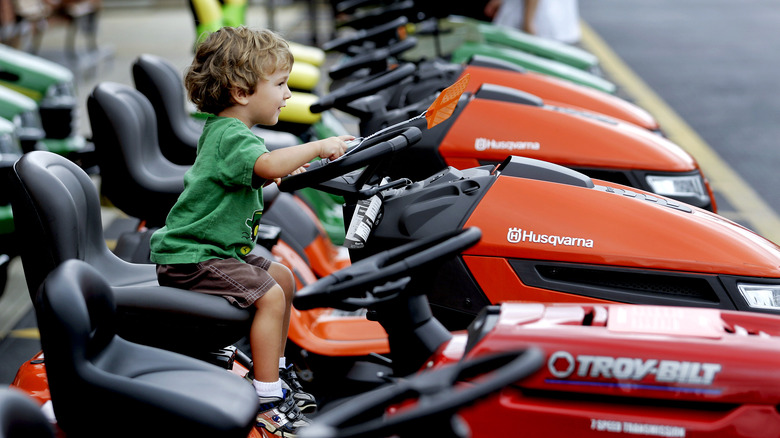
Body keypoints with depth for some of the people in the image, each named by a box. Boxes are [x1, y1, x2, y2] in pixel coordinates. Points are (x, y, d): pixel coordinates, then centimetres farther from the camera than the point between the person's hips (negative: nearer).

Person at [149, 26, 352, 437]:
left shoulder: (224, 129, 12)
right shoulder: (229, 136, -21)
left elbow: (252, 175, 31)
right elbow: (268, 164, -41)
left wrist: (282, 172, 14)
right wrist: (318, 147, -30)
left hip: (220, 249, 11)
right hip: (189, 256, -11)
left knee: (284, 278, 16)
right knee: (268, 295, -20)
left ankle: (275, 371, 27)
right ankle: (267, 401, -14)